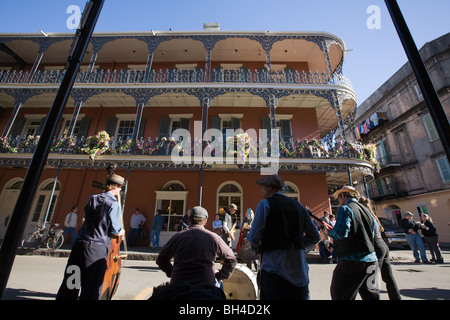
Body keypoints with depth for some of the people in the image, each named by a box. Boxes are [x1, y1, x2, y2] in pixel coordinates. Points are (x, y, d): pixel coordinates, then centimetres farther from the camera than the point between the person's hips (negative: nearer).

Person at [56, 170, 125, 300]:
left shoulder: (92, 198, 7)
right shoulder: (113, 204, -13)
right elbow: (115, 230, -13)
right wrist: (121, 231, 8)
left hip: (79, 244, 7)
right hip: (97, 248, -7)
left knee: (69, 285, 19)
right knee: (92, 289, 5)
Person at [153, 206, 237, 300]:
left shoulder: (178, 237, -1)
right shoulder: (213, 237, -5)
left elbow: (161, 260, 10)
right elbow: (231, 259, 2)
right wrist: (220, 275, 14)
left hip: (178, 285, 2)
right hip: (205, 287, -1)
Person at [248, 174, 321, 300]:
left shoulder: (265, 204, -6)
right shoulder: (298, 205, 10)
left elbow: (253, 237, -10)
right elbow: (315, 236, 14)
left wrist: (260, 251, 8)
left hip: (274, 265, -5)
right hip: (298, 266, 6)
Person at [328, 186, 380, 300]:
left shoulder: (345, 209, -10)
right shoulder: (366, 210, 15)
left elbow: (340, 233, -22)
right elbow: (371, 235, 20)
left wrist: (329, 231, -2)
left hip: (351, 261, -8)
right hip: (371, 261, 8)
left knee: (340, 295, 2)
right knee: (371, 295, 20)